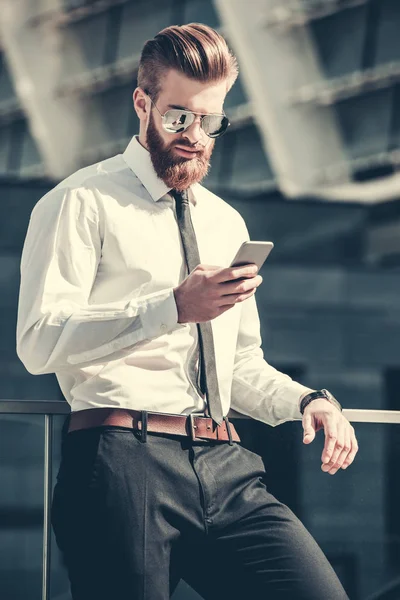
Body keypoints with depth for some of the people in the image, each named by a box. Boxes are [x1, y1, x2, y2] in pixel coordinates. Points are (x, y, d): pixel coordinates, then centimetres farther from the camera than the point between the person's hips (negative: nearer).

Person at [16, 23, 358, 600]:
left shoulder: (226, 223, 27)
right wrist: (174, 308, -18)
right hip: (123, 460, -5)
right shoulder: (84, 202, 3)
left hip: (226, 467, 5)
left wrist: (306, 400, 9)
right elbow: (39, 341, -10)